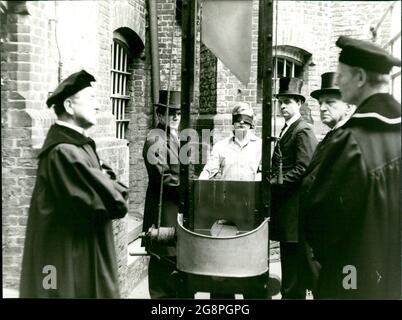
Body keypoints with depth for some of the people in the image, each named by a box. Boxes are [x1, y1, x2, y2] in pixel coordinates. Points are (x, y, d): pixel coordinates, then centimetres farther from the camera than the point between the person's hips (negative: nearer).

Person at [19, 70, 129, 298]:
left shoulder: (80, 144, 9)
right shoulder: (64, 152, -23)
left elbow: (104, 179, 8)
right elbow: (113, 202, -25)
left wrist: (108, 183, -13)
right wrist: (115, 190, -4)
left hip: (83, 255, 10)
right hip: (71, 263, -10)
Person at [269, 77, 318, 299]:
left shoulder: (303, 131, -11)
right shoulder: (286, 130, 18)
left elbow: (302, 169, -18)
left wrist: (274, 183, -17)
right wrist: (272, 180, 6)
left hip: (294, 204, -9)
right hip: (283, 202, 9)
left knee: (294, 256, -2)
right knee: (287, 255, 16)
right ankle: (287, 293, 26)